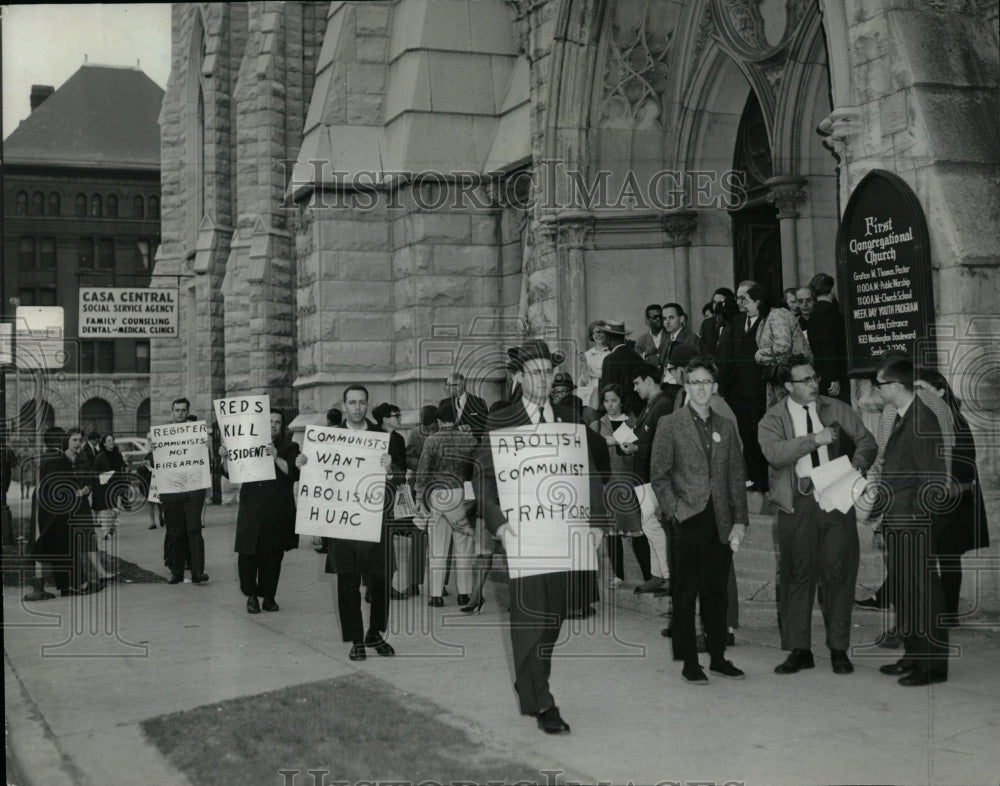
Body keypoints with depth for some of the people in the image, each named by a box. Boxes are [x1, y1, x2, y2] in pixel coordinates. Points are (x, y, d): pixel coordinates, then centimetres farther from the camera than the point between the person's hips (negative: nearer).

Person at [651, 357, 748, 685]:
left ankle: (718, 658, 19)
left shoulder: (726, 427, 13)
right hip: (689, 522, -4)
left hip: (721, 523, 4)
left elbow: (737, 477, 12)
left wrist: (740, 521, 5)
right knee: (686, 594, 0)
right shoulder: (670, 424, 2)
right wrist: (676, 509, -11)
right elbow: (659, 475, -1)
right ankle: (689, 663, 7)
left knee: (716, 593, 9)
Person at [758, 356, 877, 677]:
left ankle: (839, 649, 11)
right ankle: (799, 650, 10)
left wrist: (857, 465, -9)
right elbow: (774, 453, -14)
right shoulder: (772, 419, 4)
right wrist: (814, 440, -19)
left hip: (837, 497, 1)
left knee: (838, 572, 1)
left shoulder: (837, 409, 11)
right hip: (797, 503, -1)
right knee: (797, 575, 2)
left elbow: (867, 441, 11)